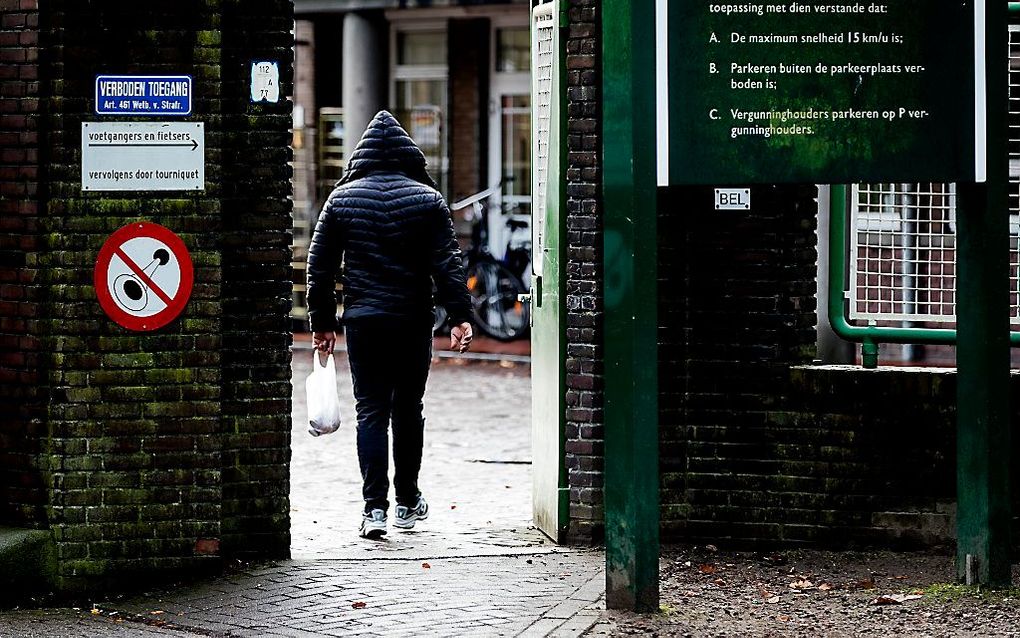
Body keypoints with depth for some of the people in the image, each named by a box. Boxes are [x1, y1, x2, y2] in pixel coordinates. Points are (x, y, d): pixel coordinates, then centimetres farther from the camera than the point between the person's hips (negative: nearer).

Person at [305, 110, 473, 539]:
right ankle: (407, 502, 21)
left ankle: (375, 506, -10)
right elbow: (448, 263, -6)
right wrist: (459, 317, -5)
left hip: (362, 320, 0)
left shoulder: (341, 199, 3)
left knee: (371, 411, 2)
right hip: (413, 322, 0)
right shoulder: (427, 199, -1)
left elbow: (320, 265, 5)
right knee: (408, 411, 13)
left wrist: (321, 321, 11)